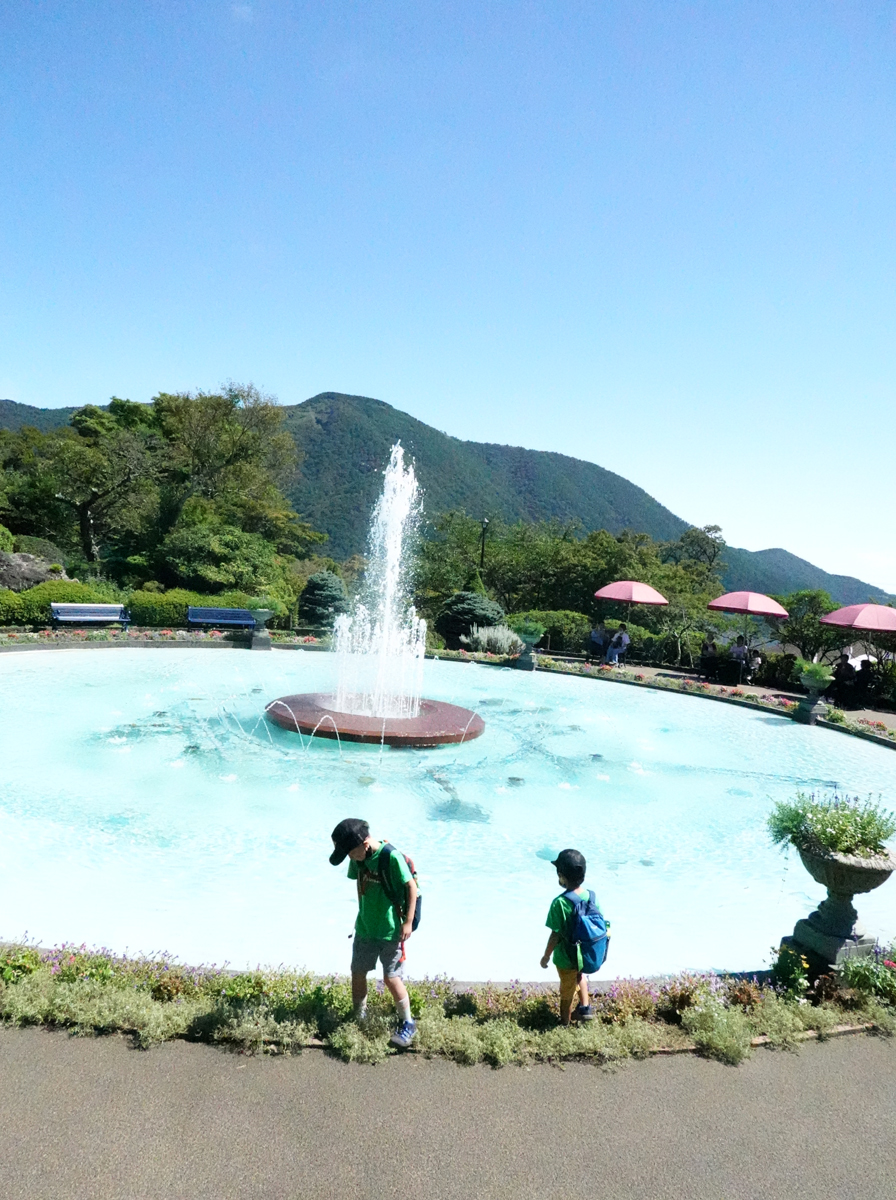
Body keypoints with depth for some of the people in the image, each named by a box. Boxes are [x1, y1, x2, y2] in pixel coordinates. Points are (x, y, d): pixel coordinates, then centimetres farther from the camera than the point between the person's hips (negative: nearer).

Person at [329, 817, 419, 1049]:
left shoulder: (392, 857, -24)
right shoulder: (359, 859, -5)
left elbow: (412, 886, -18)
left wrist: (408, 921, -16)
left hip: (391, 930, -6)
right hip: (365, 928, 6)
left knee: (391, 978, 0)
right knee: (357, 973, 12)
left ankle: (407, 1024, 21)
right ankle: (359, 1020, 33)